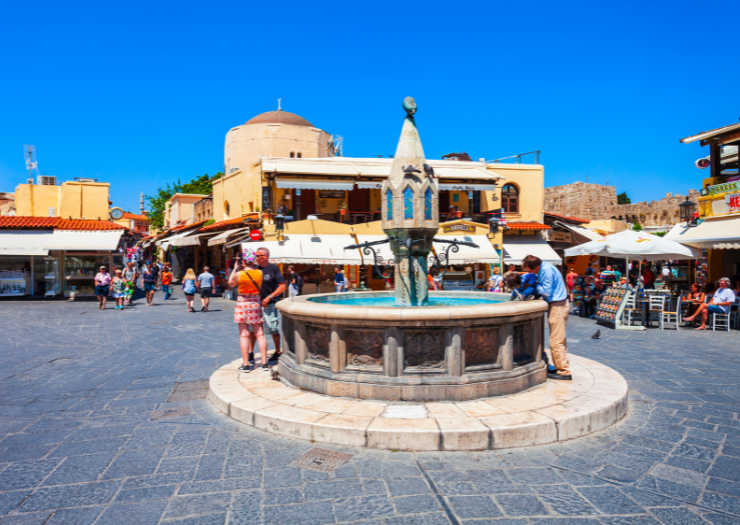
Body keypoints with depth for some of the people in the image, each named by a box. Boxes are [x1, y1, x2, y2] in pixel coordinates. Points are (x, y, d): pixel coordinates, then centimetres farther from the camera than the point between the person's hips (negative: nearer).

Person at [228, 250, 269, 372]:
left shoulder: (238, 274, -13)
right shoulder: (260, 273, -6)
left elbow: (231, 284, 6)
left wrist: (235, 268, 12)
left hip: (242, 304, -2)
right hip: (256, 303, 3)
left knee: (244, 335, 3)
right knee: (259, 334, 8)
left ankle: (245, 364, 6)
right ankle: (264, 363, 10)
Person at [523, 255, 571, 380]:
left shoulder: (547, 270, -21)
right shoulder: (543, 268, 8)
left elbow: (547, 291, -21)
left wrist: (535, 285, -9)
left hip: (557, 306, -10)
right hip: (556, 305, 10)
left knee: (556, 341, -7)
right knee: (559, 339, 15)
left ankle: (564, 371, -2)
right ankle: (561, 367, 22)